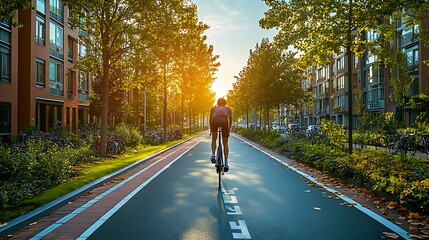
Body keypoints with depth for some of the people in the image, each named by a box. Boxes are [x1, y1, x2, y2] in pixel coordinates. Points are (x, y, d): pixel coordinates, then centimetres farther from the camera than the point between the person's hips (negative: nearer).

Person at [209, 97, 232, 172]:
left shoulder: (213, 108, 35)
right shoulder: (228, 109, 35)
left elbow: (211, 119, 39)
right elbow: (230, 120, 36)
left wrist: (211, 130, 51)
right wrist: (229, 130, 50)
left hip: (215, 120, 0)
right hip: (224, 121, 0)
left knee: (214, 139, 29)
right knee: (225, 143, 14)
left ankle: (213, 156, 15)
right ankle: (226, 163, 8)